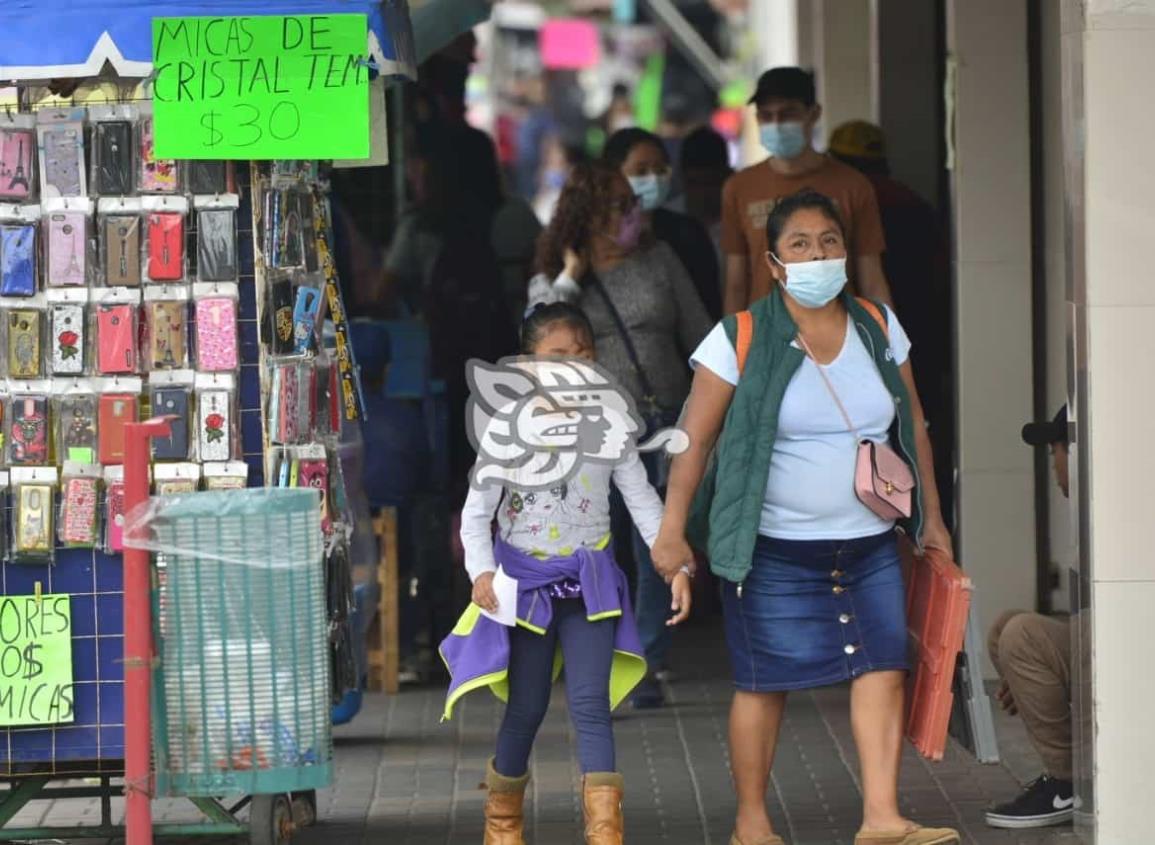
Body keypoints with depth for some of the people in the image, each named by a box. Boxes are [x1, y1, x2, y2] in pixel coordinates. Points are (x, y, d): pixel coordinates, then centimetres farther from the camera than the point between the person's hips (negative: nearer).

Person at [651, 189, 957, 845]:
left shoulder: (879, 328, 6)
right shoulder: (741, 340, -7)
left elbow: (914, 425, 14)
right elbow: (695, 439, -5)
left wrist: (930, 515, 14)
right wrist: (673, 529, -9)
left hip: (870, 545, 4)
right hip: (776, 548, -4)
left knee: (883, 667, -8)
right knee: (765, 681, 1)